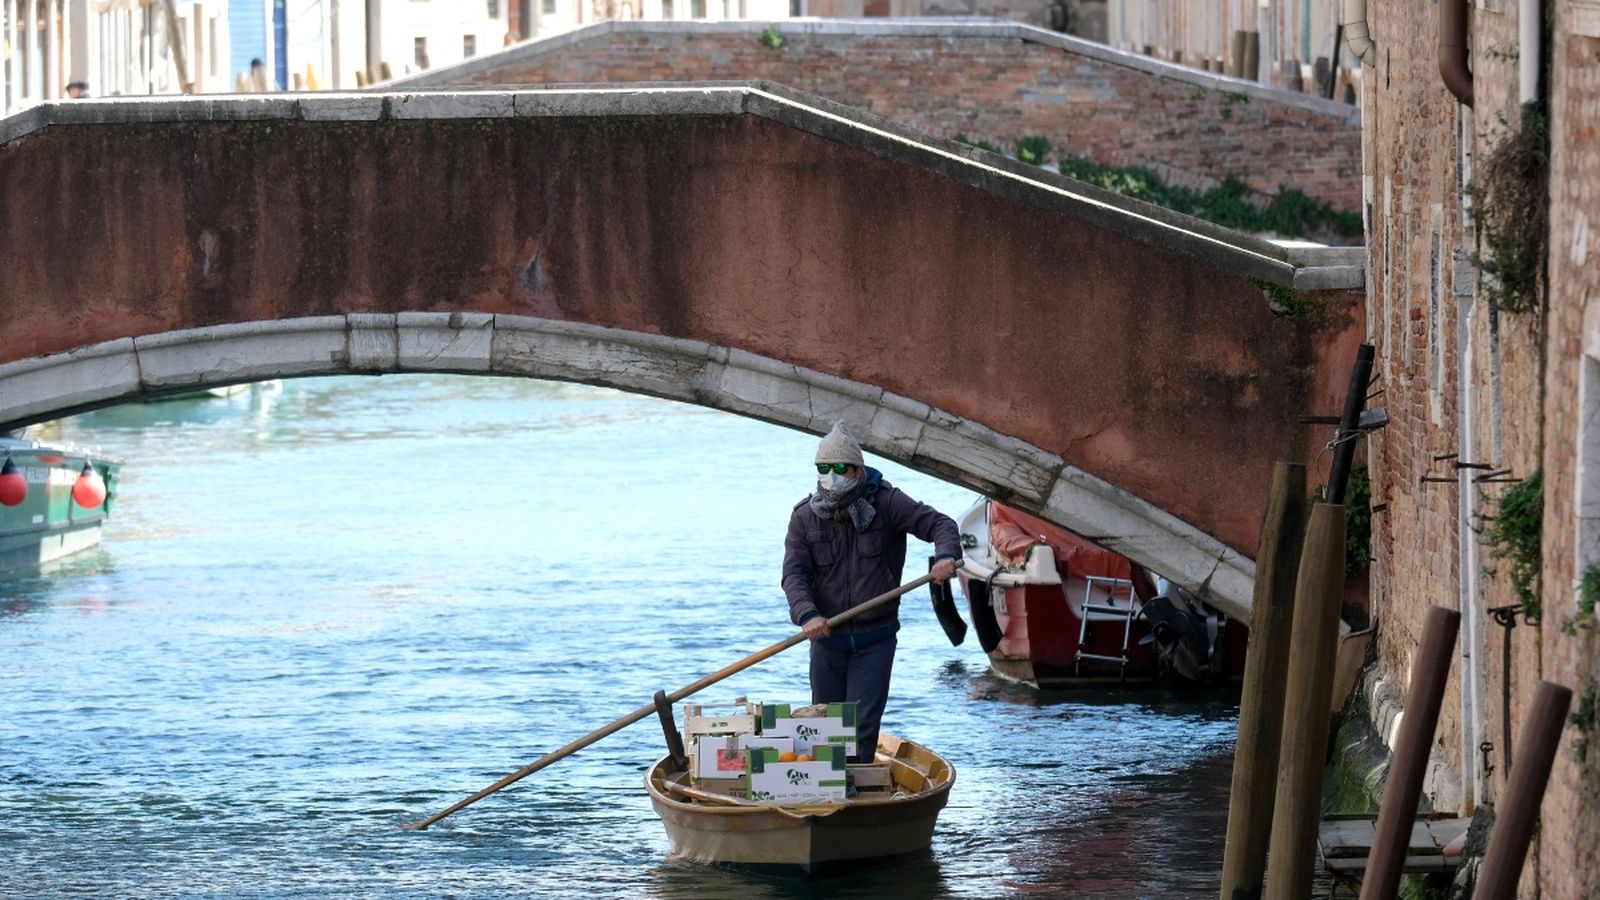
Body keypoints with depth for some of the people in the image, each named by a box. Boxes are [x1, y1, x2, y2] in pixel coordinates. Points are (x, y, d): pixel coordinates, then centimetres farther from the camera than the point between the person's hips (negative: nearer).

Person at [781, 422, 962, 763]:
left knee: (862, 728, -8)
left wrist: (946, 555, -30)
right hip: (826, 639, 2)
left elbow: (939, 524, -7)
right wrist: (806, 614, -27)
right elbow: (794, 573, -8)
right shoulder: (805, 516, -1)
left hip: (874, 641, -2)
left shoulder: (886, 502, -6)